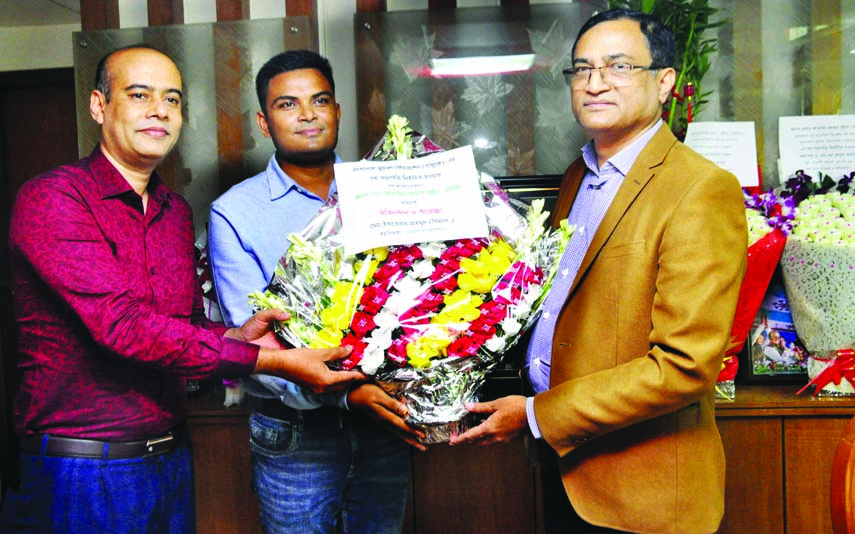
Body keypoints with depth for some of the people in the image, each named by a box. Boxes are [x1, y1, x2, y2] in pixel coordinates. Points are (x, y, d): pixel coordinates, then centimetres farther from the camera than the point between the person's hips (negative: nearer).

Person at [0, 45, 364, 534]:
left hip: (171, 454, 6)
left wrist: (235, 336, -8)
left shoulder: (177, 212, 10)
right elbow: (120, 324, -24)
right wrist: (267, 360, -26)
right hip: (84, 470, -6)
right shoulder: (52, 198, -14)